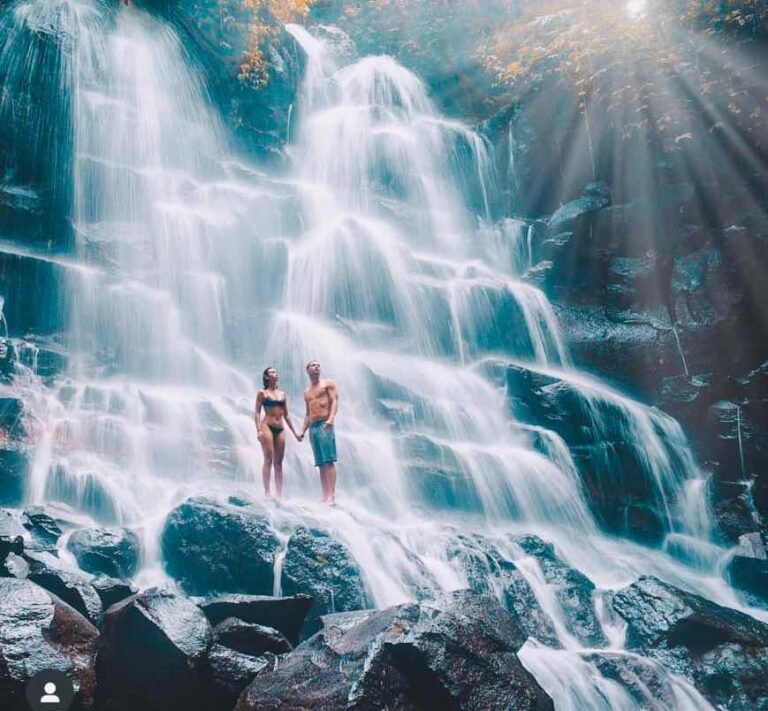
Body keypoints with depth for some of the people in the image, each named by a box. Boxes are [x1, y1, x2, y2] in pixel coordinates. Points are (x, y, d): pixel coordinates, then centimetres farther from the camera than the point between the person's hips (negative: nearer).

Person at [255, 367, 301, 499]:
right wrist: (258, 430, -15)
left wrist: (295, 433, 16)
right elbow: (257, 412, -2)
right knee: (268, 460, -10)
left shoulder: (283, 394, 17)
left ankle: (279, 494, 2)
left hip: (280, 429, 5)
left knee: (278, 462, 2)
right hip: (267, 426, -5)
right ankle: (267, 492, -10)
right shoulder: (262, 393, 4)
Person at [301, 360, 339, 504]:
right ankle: (325, 497, -1)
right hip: (313, 428, 6)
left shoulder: (328, 384, 8)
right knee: (321, 464, 2)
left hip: (325, 425, -6)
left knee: (329, 461, -14)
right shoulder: (306, 392, 24)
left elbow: (334, 401, -4)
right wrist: (302, 431, 14)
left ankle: (332, 496, -20)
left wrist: (331, 418, -21)